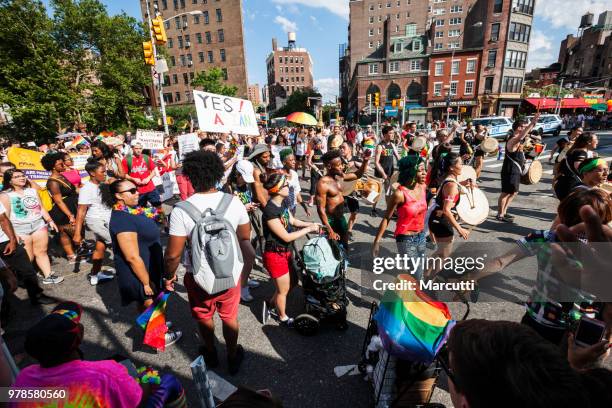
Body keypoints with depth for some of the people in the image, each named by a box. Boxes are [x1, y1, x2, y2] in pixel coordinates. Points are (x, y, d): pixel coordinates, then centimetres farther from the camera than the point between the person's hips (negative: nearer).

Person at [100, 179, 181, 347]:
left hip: (149, 268, 9)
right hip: (139, 274, -9)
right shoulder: (122, 219, -29)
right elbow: (133, 257, -28)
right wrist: (147, 282, -23)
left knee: (145, 306, 27)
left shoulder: (133, 210, 0)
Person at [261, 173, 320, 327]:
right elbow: (286, 237, -25)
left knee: (292, 282, 23)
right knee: (284, 289, 12)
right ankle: (283, 317, 40)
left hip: (286, 251, 8)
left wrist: (309, 224, -2)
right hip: (276, 255, -8)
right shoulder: (270, 211, -29)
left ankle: (270, 305, 44)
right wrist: (308, 229, -17)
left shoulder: (282, 203, -2)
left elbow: (292, 221, 13)